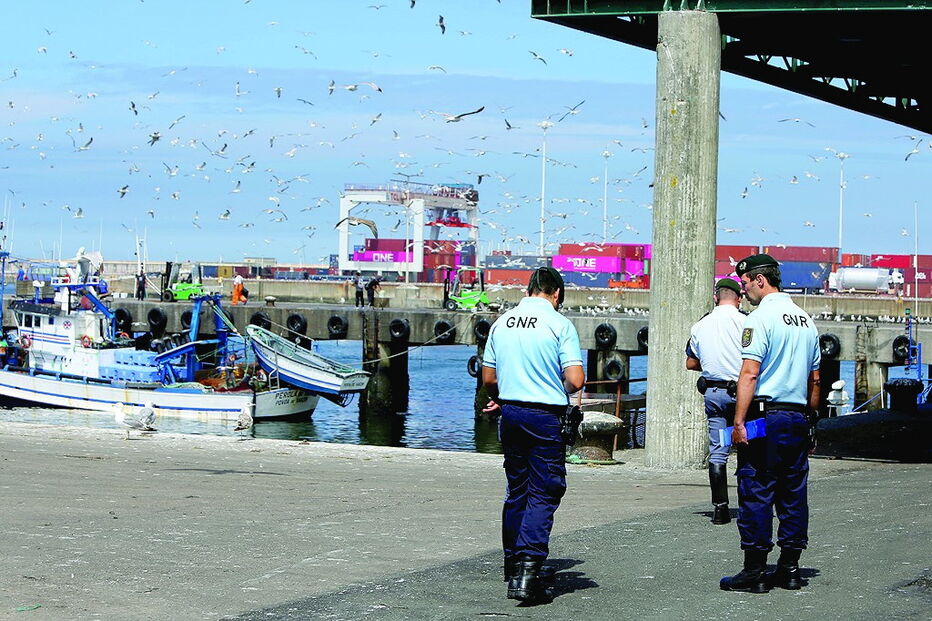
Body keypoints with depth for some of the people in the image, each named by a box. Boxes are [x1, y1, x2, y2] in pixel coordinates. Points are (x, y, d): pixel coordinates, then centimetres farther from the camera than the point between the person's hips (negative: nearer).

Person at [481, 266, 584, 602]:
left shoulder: (502, 323, 7)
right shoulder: (559, 324, -8)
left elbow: (488, 378, 11)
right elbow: (575, 380, -14)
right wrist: (561, 390, 8)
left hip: (510, 412, 5)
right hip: (545, 416, -5)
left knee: (516, 490, 16)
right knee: (543, 493, -3)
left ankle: (512, 566, 21)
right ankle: (528, 569, -16)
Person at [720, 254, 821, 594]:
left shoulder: (761, 318, -9)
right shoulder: (806, 320, 14)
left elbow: (750, 374, -16)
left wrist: (739, 422, -17)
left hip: (765, 415, -7)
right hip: (798, 418, 7)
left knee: (755, 492, -4)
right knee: (793, 493, 9)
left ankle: (755, 571, -4)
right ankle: (789, 568, 12)